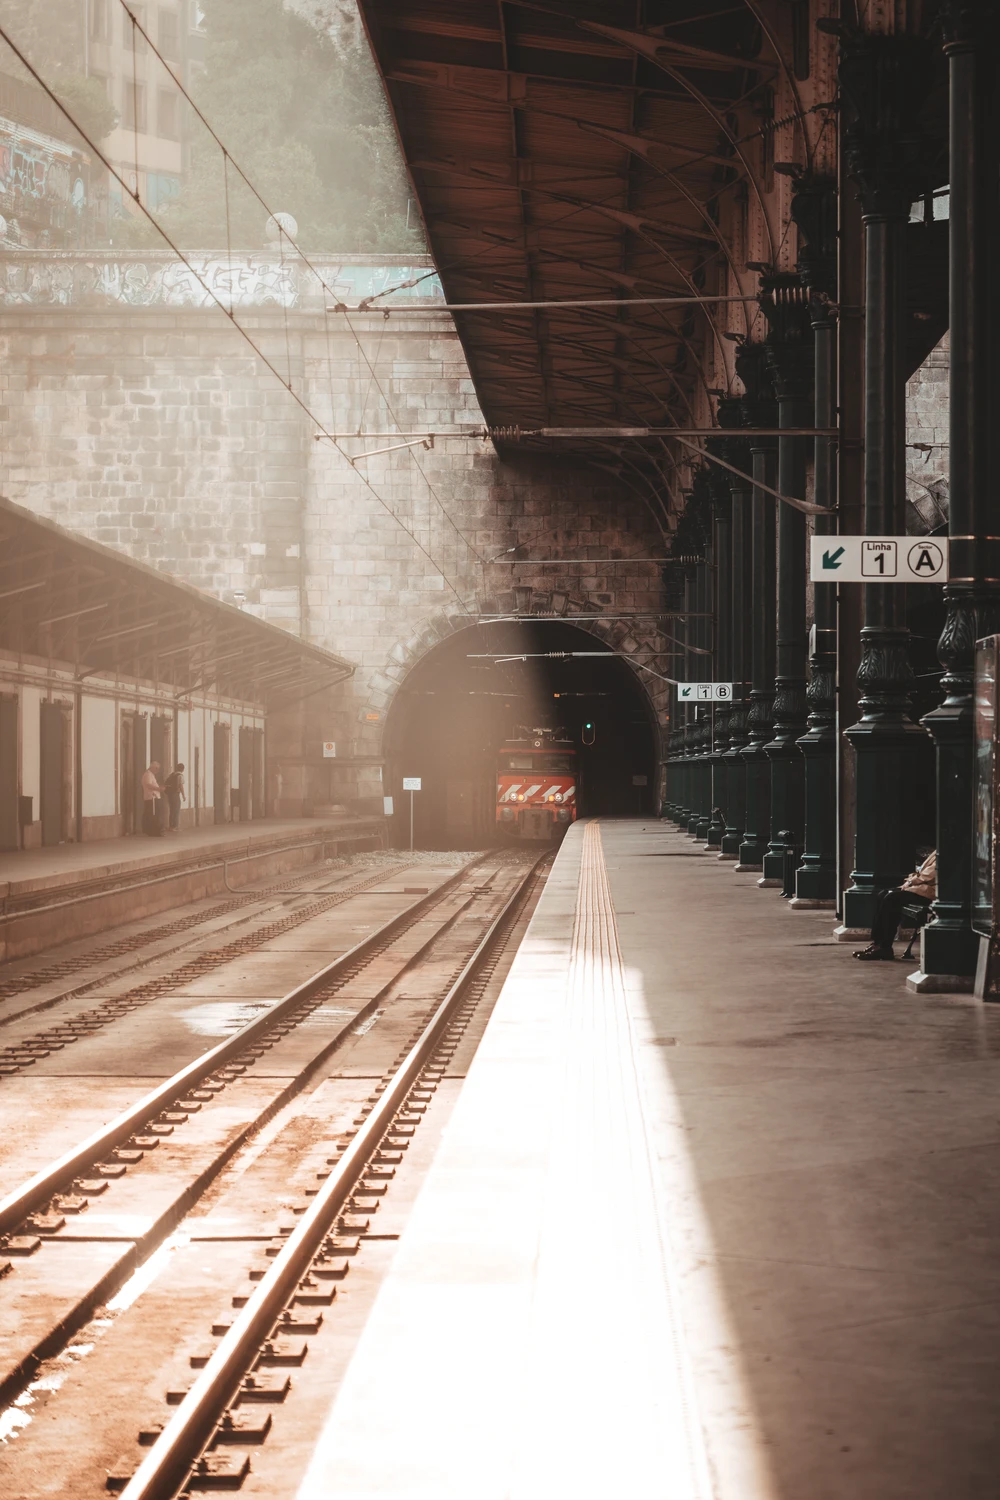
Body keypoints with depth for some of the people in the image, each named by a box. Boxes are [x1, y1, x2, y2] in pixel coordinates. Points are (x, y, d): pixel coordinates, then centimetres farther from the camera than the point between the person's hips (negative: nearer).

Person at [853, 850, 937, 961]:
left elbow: (931, 874, -18)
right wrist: (910, 879, 7)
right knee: (883, 895, 1)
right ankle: (875, 942, -4)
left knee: (892, 899, -22)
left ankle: (885, 948, -17)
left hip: (929, 890, -11)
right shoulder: (935, 852, 20)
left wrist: (911, 881, -10)